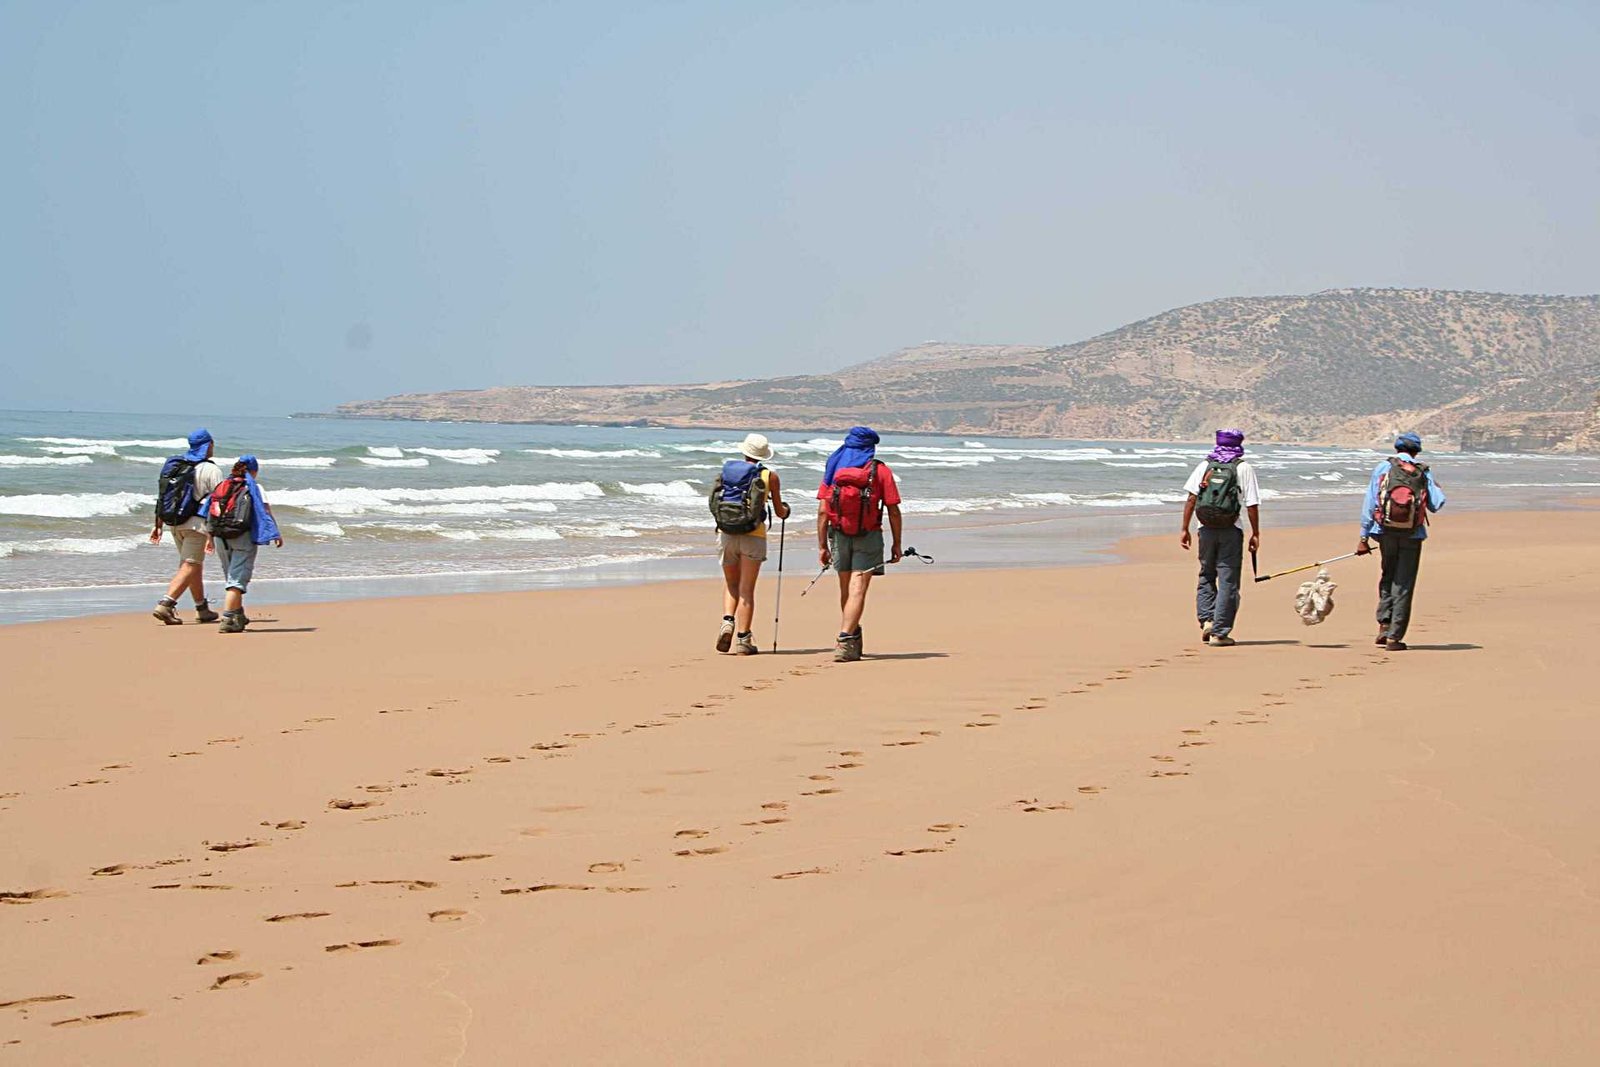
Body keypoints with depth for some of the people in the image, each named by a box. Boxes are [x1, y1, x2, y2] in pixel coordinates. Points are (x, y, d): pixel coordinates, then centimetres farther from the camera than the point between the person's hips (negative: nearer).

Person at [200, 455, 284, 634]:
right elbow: (265, 511, -8)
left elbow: (210, 514, 12)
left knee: (233, 577, 20)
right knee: (238, 578, -5)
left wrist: (209, 537, 17)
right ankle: (228, 620, -16)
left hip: (220, 537, 5)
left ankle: (238, 616, 31)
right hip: (243, 536, -5)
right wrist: (276, 534, -12)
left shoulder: (221, 486, 14)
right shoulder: (253, 487, 2)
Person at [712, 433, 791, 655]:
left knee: (731, 584, 20)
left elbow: (716, 503, 14)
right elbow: (780, 512, 9)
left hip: (727, 534, 2)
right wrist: (785, 511, 33)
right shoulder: (769, 475, 1)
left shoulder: (726, 470, 8)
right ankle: (743, 641, 1)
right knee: (746, 589, 2)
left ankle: (728, 621, -3)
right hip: (753, 535, -2)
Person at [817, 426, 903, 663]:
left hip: (839, 535, 3)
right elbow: (893, 511, -5)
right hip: (868, 537, -3)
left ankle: (852, 637, 32)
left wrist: (822, 546, 3)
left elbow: (823, 511, 0)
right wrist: (896, 544, 2)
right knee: (857, 590, -7)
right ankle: (845, 641, -20)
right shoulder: (880, 470, -2)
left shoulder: (833, 469, 5)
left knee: (846, 589, 17)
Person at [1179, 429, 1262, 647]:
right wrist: (1255, 534, 0)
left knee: (1206, 577, 18)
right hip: (1231, 531, -3)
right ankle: (1219, 632, 0)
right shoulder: (1244, 468, -2)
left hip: (1207, 529, 3)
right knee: (1228, 582, 2)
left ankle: (1207, 620, 3)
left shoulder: (1205, 465, 5)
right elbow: (1252, 505, -6)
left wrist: (1185, 529, 4)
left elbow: (1191, 499, 0)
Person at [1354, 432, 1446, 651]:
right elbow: (1436, 505, 1)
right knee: (1404, 584, 4)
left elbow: (1369, 504, -2)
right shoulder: (1423, 473, 1)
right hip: (1412, 535, -1)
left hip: (1386, 532, 1)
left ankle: (1384, 624, 7)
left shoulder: (1382, 468, 1)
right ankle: (1394, 637, 1)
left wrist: (1364, 537, 1)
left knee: (1388, 577, 21)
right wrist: (1436, 487, 23)